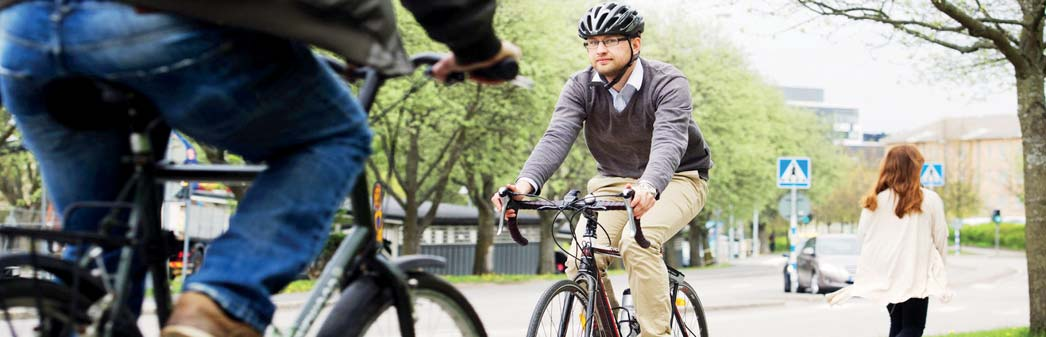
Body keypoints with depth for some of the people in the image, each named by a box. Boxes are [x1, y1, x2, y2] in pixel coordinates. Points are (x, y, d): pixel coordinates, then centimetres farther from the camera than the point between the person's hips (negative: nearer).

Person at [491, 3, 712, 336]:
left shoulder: (668, 83, -21)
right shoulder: (580, 87, -11)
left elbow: (669, 141, -38)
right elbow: (556, 137, -26)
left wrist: (649, 186, -60)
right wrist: (526, 182, -46)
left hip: (676, 179, -4)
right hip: (615, 181, 4)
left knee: (638, 243, -32)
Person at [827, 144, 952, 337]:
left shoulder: (875, 201, -2)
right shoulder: (930, 200, -8)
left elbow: (862, 236, 2)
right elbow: (940, 237, -1)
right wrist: (937, 266, 16)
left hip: (884, 274, 4)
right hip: (915, 274, -3)